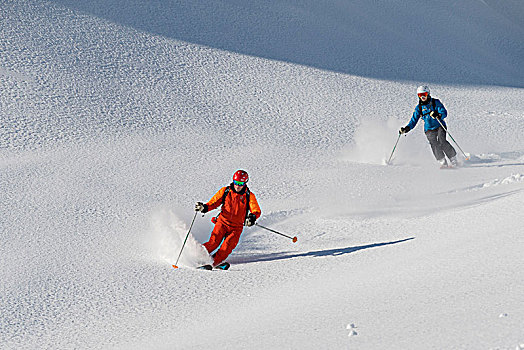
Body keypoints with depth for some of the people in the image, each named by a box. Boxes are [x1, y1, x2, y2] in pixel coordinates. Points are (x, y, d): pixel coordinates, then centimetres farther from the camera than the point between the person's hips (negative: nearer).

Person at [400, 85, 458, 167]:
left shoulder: (435, 102, -1)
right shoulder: (418, 107, 8)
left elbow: (444, 113, -11)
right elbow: (414, 120, 12)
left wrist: (438, 115, -33)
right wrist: (406, 129, -3)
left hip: (440, 126, -2)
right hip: (429, 130, 2)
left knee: (442, 142, -24)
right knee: (434, 144, -22)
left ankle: (453, 159, -13)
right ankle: (443, 163, -19)